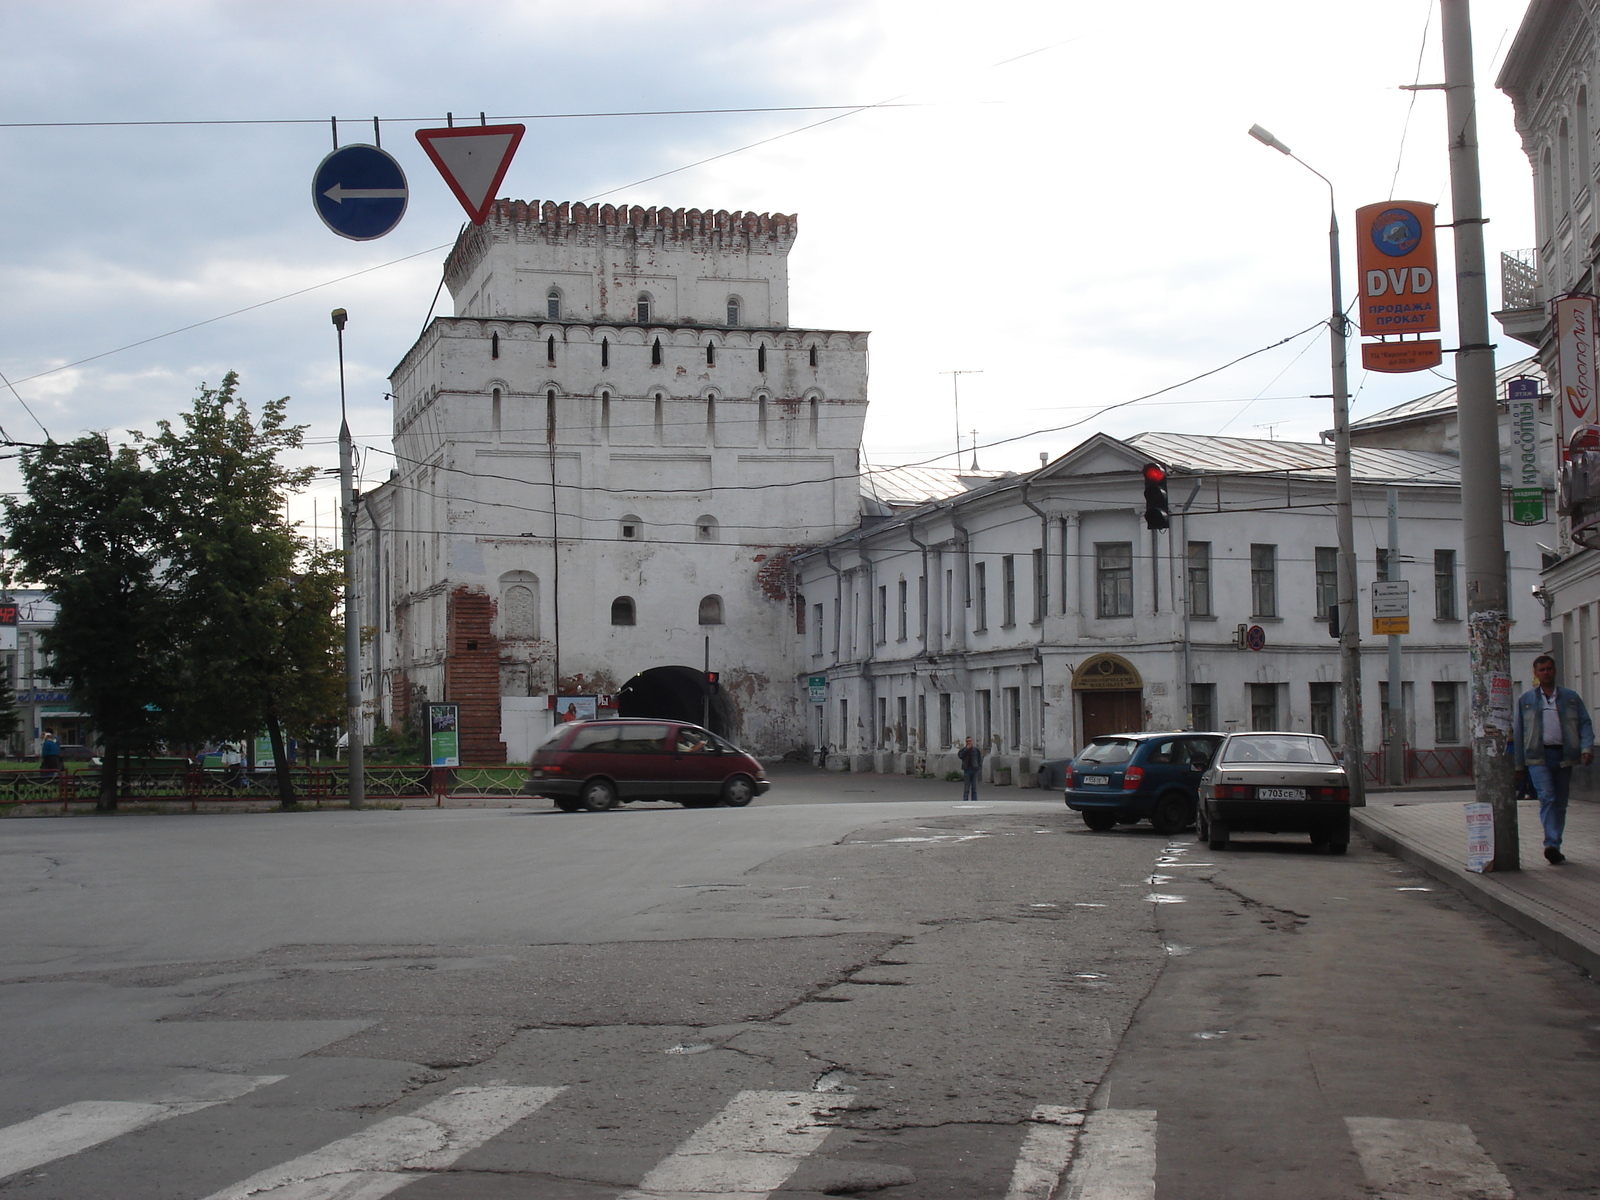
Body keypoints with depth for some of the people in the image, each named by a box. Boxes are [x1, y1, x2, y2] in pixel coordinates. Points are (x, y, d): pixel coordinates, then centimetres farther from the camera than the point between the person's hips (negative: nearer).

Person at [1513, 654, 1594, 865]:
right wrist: (1519, 764, 6)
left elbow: (1585, 723, 9)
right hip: (1538, 755, -2)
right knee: (1547, 797, -18)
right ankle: (1551, 844, -26)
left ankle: (1555, 847, 15)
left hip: (1563, 756, 2)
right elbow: (1518, 733, 10)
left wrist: (1587, 747, -9)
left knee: (1560, 803, 6)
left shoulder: (1571, 697, 13)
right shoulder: (1525, 700, 10)